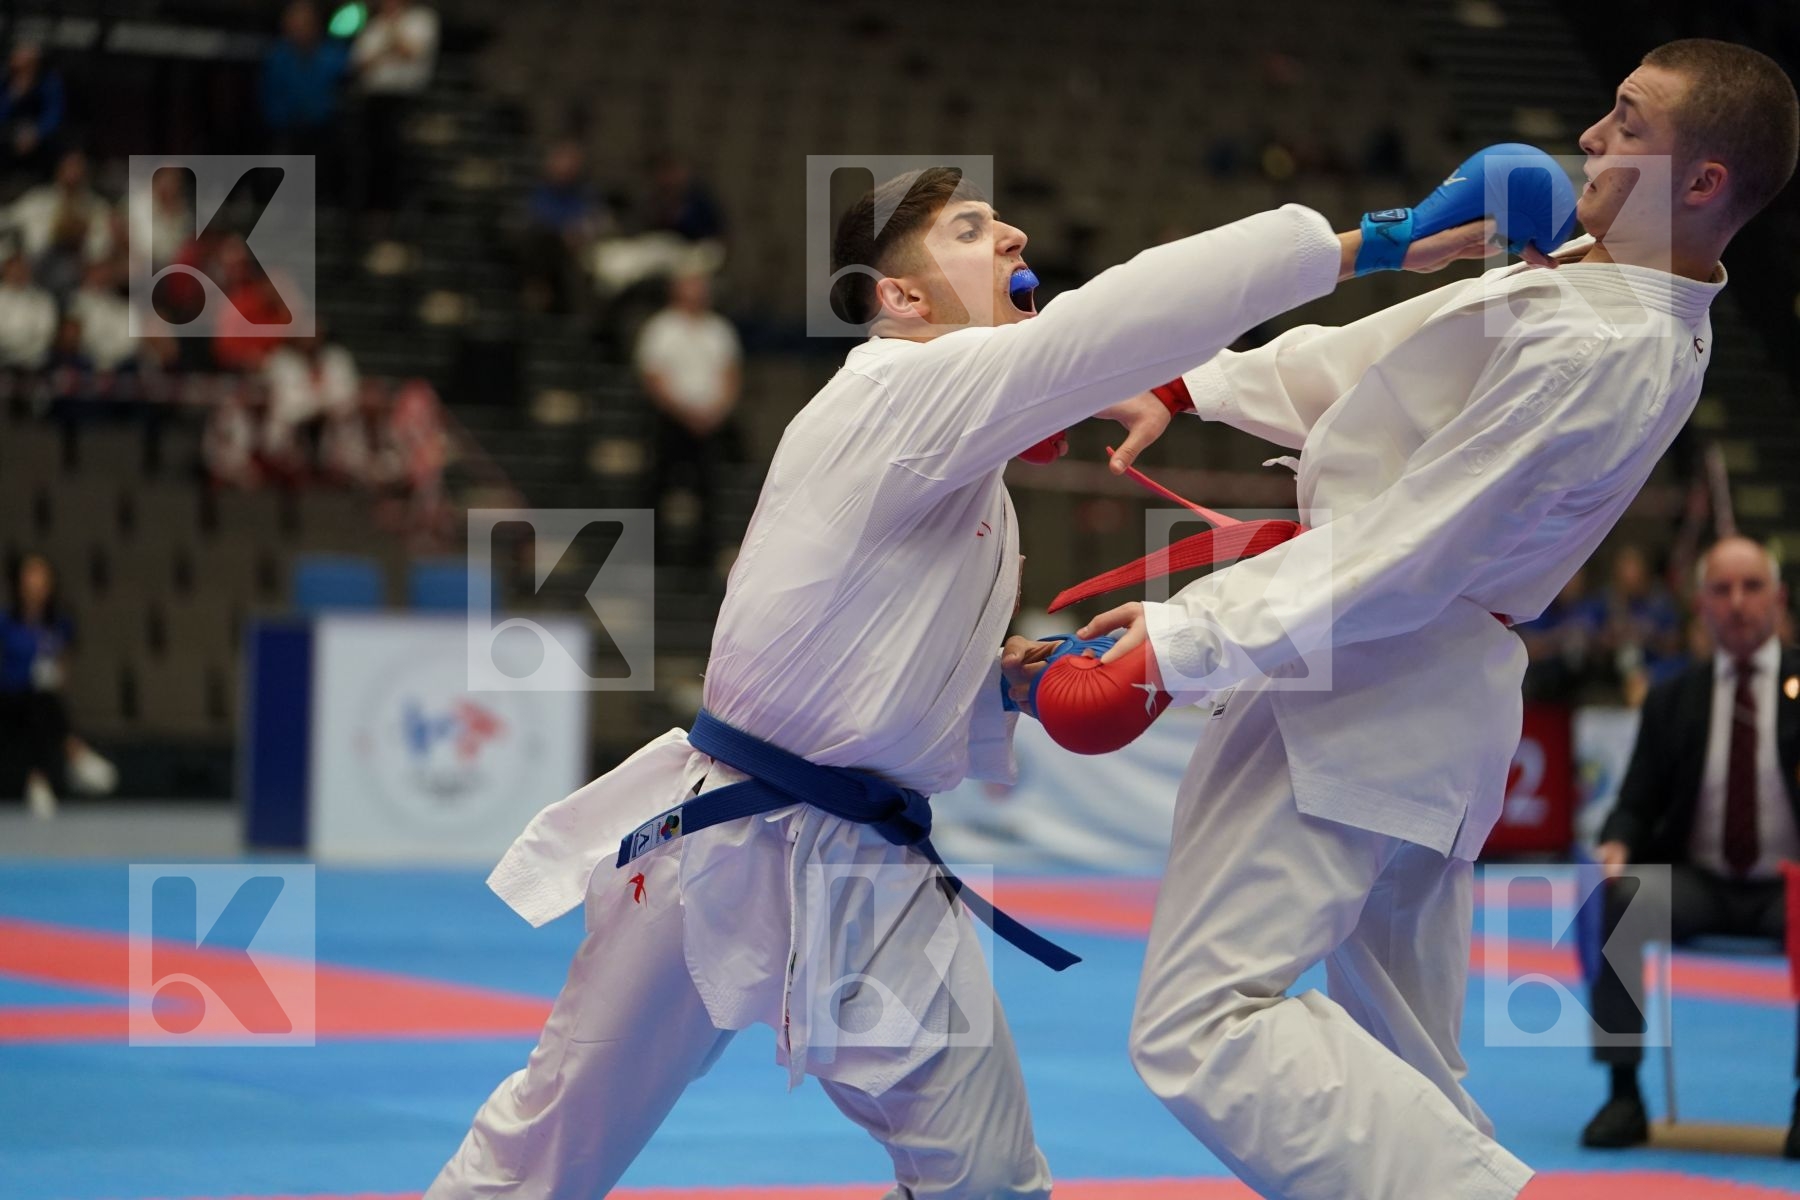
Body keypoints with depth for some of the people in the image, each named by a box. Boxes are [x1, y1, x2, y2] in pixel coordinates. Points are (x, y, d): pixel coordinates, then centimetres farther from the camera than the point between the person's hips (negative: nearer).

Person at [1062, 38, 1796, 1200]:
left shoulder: (1595, 354, -25)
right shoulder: (1611, 289, 6)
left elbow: (1400, 558, -25)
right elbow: (1367, 358, 14)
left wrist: (1181, 640, -21)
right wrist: (1182, 388, 11)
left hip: (1365, 688, -10)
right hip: (1435, 696, 10)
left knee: (1202, 1026, -15)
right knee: (1408, 1067, 18)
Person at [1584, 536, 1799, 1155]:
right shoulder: (1671, 700, 13)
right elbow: (1637, 804, 11)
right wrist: (1618, 845, -14)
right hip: (1697, 886, 2)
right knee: (1618, 897, -30)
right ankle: (1624, 1093, -24)